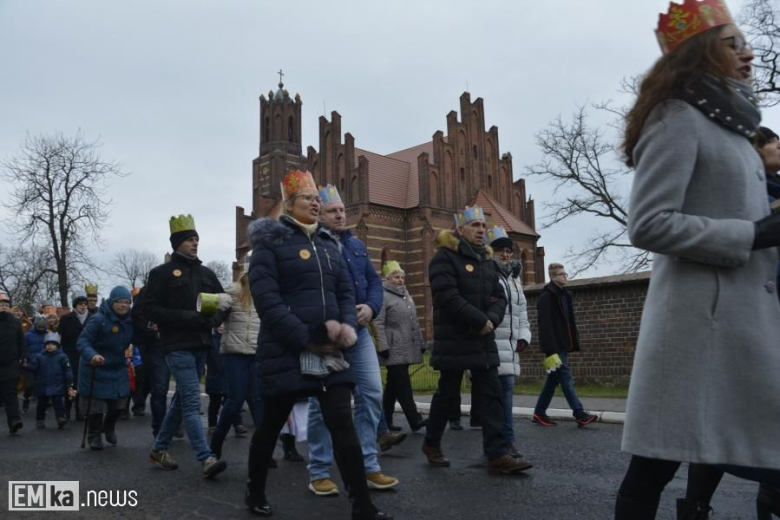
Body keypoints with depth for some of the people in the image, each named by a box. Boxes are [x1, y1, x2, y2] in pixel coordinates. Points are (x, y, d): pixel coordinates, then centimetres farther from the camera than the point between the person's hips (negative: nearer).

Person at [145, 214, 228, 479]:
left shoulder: (206, 273, 15)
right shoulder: (162, 273, 0)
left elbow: (223, 300, 20)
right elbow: (150, 309, -7)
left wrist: (217, 307, -5)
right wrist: (185, 316, -17)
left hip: (200, 345, 7)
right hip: (178, 347, -6)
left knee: (181, 400, 14)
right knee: (192, 403, -11)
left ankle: (159, 449, 29)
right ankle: (206, 459, -14)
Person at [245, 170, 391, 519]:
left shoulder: (328, 243, 15)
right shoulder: (270, 242, -4)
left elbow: (345, 291, 12)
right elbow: (267, 300, -14)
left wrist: (347, 324, -10)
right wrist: (306, 340, -17)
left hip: (330, 352, 5)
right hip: (285, 353, -4)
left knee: (343, 425, -2)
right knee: (272, 425, 12)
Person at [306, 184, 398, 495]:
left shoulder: (356, 245, 15)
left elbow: (374, 281, 14)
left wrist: (371, 307, -6)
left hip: (359, 331, 6)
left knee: (371, 394, 5)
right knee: (322, 402, 2)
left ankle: (368, 467, 16)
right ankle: (319, 473, 16)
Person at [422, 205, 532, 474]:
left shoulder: (486, 260, 15)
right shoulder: (445, 257, -9)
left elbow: (499, 297, 10)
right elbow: (448, 297, -20)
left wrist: (492, 319, -11)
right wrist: (481, 320, -18)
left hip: (483, 340, 7)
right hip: (454, 340, -7)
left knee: (492, 394, 2)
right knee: (447, 394, 5)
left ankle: (497, 454, 4)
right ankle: (431, 444, 24)